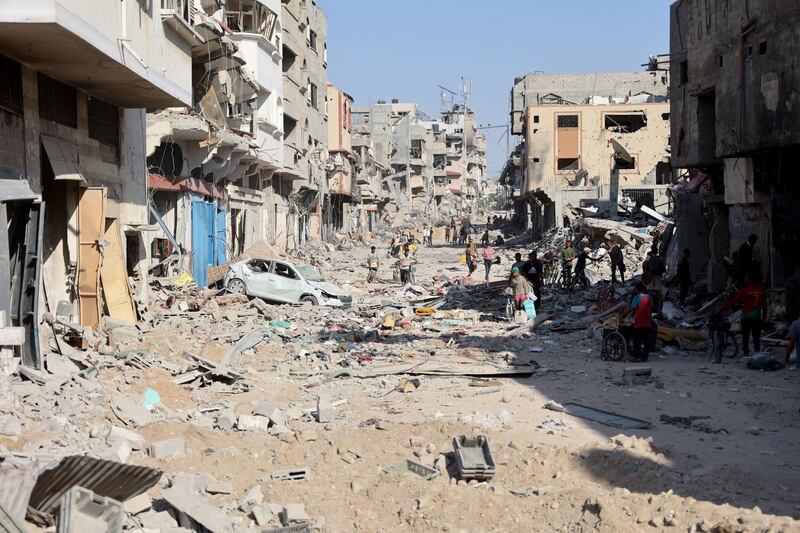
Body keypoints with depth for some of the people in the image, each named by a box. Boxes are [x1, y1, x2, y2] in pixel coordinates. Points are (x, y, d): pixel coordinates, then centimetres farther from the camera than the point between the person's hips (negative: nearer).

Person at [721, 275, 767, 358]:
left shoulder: (745, 291, -9)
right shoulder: (761, 291, 6)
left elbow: (733, 301, -11)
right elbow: (764, 305, 9)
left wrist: (722, 308, -6)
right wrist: (764, 318, 16)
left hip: (746, 317, -4)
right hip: (757, 318, 4)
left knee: (745, 337, 1)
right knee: (756, 337, 10)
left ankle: (746, 354, -4)